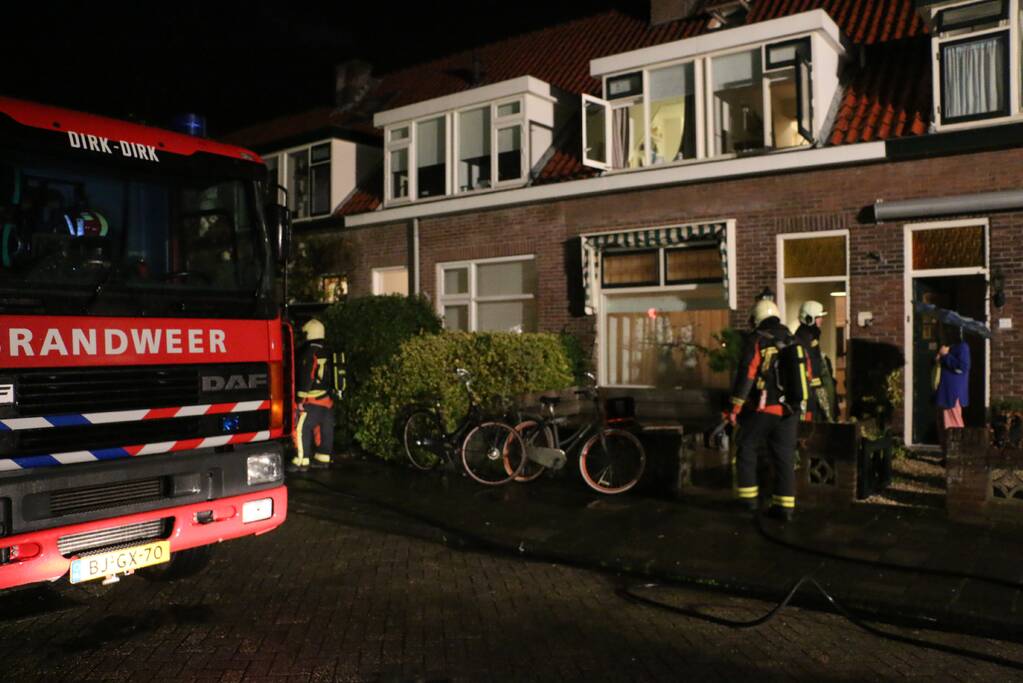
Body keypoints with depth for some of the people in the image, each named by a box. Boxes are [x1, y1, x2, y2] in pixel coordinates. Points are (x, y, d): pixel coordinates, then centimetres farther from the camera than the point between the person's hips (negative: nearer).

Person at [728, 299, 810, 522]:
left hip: (762, 410, -5)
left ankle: (749, 498, 13)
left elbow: (746, 374, -15)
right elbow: (805, 375, 14)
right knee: (785, 457, 8)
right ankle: (785, 506, 9)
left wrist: (735, 407, -12)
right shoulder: (794, 342, 9)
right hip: (789, 411, 5)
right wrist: (798, 404, 24)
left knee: (747, 450, 11)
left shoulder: (756, 341, -8)